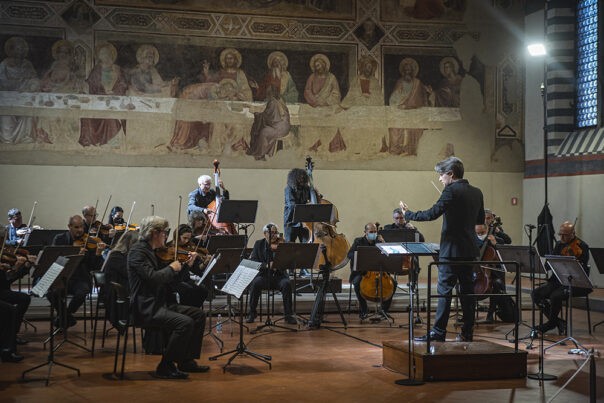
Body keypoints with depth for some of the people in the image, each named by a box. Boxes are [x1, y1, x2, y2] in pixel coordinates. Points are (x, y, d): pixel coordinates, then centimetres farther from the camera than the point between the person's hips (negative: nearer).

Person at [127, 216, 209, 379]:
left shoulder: (152, 252, 16)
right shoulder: (137, 251, -13)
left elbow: (168, 279, 20)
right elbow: (152, 277, -27)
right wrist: (171, 268, -12)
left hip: (160, 304, 10)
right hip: (146, 308, -10)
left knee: (198, 315, 7)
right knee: (185, 322, -26)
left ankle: (186, 361, 12)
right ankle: (165, 367, -13)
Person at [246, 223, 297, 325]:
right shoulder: (259, 244, 9)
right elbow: (252, 261, -1)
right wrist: (266, 265, -18)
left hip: (279, 275, 0)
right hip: (263, 275, 0)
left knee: (286, 284, -31)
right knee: (255, 283, -32)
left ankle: (288, 315, -19)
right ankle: (251, 313, -15)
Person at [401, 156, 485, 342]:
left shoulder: (451, 191, -13)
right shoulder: (476, 192, 10)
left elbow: (433, 214, -18)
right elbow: (480, 219, 19)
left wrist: (409, 214, -6)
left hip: (452, 250, -7)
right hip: (469, 250, 8)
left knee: (444, 291, -4)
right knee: (467, 290, 10)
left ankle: (438, 332, -4)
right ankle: (467, 332, 13)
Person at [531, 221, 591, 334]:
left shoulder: (582, 246, -9)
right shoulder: (559, 245, 12)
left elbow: (583, 269, -16)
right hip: (558, 280, 7)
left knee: (555, 296, -32)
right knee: (536, 293, -11)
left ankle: (551, 323, -6)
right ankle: (558, 322, -4)